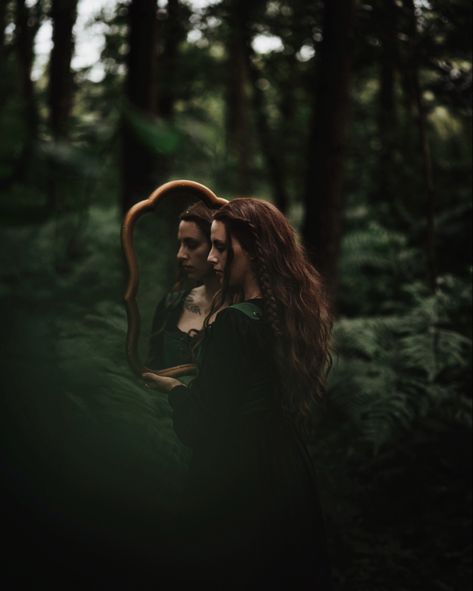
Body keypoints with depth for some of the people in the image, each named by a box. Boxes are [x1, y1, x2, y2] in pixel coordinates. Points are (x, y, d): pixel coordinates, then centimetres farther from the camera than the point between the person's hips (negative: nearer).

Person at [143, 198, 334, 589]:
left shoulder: (235, 323, -21)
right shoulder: (300, 313, 2)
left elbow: (201, 429, -18)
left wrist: (174, 389, 2)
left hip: (237, 497, -8)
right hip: (293, 487, 8)